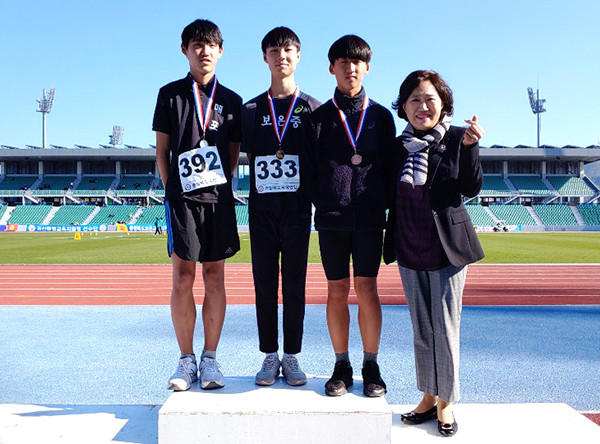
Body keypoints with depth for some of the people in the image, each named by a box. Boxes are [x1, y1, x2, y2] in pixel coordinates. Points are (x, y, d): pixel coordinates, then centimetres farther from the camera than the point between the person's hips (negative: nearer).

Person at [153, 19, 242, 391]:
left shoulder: (231, 101, 12)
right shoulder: (170, 94, 9)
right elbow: (162, 150, 9)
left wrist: (221, 186, 4)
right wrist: (172, 189, 1)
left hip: (219, 198, 1)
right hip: (182, 197, -1)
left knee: (215, 279, 3)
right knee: (183, 279, -2)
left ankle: (210, 359, 13)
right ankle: (187, 360, 10)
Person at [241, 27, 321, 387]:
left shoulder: (312, 107, 7)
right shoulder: (251, 110, 11)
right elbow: (250, 158, 12)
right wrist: (266, 185, -1)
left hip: (297, 209, -1)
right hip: (262, 209, 2)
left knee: (295, 285, 3)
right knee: (265, 285, 5)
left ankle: (292, 357, 14)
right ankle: (270, 357, 15)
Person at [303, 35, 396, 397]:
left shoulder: (381, 116, 10)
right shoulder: (320, 117, 8)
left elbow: (390, 167, 9)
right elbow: (310, 169, 6)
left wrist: (383, 206, 1)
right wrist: (323, 204, -3)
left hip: (370, 218, 0)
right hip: (331, 218, 0)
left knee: (367, 289, 2)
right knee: (337, 291, 5)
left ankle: (371, 366, 16)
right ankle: (342, 365, 18)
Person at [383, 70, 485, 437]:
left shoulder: (456, 138, -4)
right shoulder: (397, 145, 6)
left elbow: (471, 189, -9)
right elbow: (391, 197, 10)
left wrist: (470, 146, -21)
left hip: (447, 248, -4)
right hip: (410, 252, 4)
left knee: (445, 327, 3)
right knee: (421, 329, 13)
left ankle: (446, 402, 21)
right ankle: (428, 397, 29)